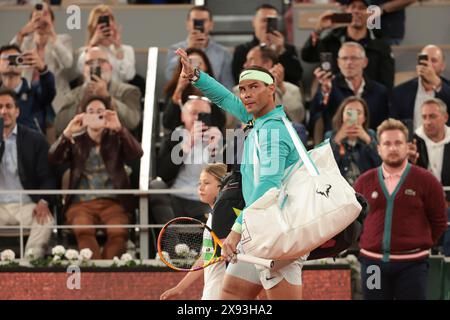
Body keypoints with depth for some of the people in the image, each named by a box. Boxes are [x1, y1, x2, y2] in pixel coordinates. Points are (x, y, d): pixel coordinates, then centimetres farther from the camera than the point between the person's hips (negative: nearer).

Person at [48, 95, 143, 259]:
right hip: (81, 203, 0)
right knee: (83, 229, -35)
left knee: (118, 231, -33)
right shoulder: (76, 142, 16)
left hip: (113, 202, 0)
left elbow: (137, 153, -4)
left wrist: (119, 129, -19)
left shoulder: (116, 140, 16)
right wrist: (67, 133, -19)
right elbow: (53, 158, -2)